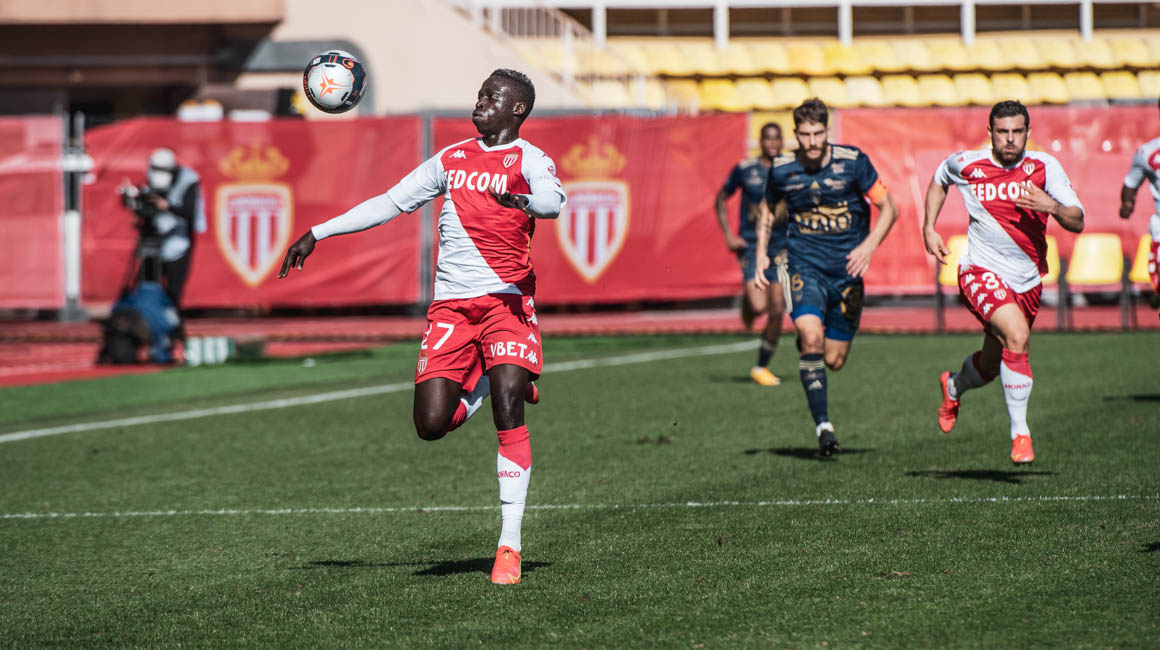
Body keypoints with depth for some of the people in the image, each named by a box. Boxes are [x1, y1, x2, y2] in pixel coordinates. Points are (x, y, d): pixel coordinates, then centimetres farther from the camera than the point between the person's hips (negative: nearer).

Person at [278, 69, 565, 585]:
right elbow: (390, 203, 23)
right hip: (450, 306, 5)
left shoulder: (528, 160, 0)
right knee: (431, 424, -7)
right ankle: (484, 385, 28)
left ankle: (509, 546, -12)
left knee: (508, 412, -18)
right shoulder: (451, 160, 17)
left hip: (506, 300, -4)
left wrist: (525, 201, -46)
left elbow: (553, 200, -22)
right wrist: (317, 234, 20)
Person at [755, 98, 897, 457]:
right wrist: (761, 253, 6)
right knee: (811, 337, -25)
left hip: (846, 270, 0)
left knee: (834, 360, 4)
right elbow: (769, 210, 17)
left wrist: (869, 245, -16)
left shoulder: (853, 162, -8)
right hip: (804, 267, 0)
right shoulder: (781, 170, -3)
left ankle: (808, 345, 42)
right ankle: (822, 425, -19)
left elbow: (888, 208, -2)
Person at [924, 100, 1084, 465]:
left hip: (1028, 280, 3)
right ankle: (1020, 433, -21)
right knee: (1017, 337, -29)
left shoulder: (1044, 167, -7)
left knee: (992, 365, 17)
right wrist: (929, 228, 8)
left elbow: (1077, 223, -10)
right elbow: (939, 179, 18)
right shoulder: (967, 165, -6)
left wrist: (1051, 206, -31)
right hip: (982, 272, -3)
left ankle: (954, 387, 53)